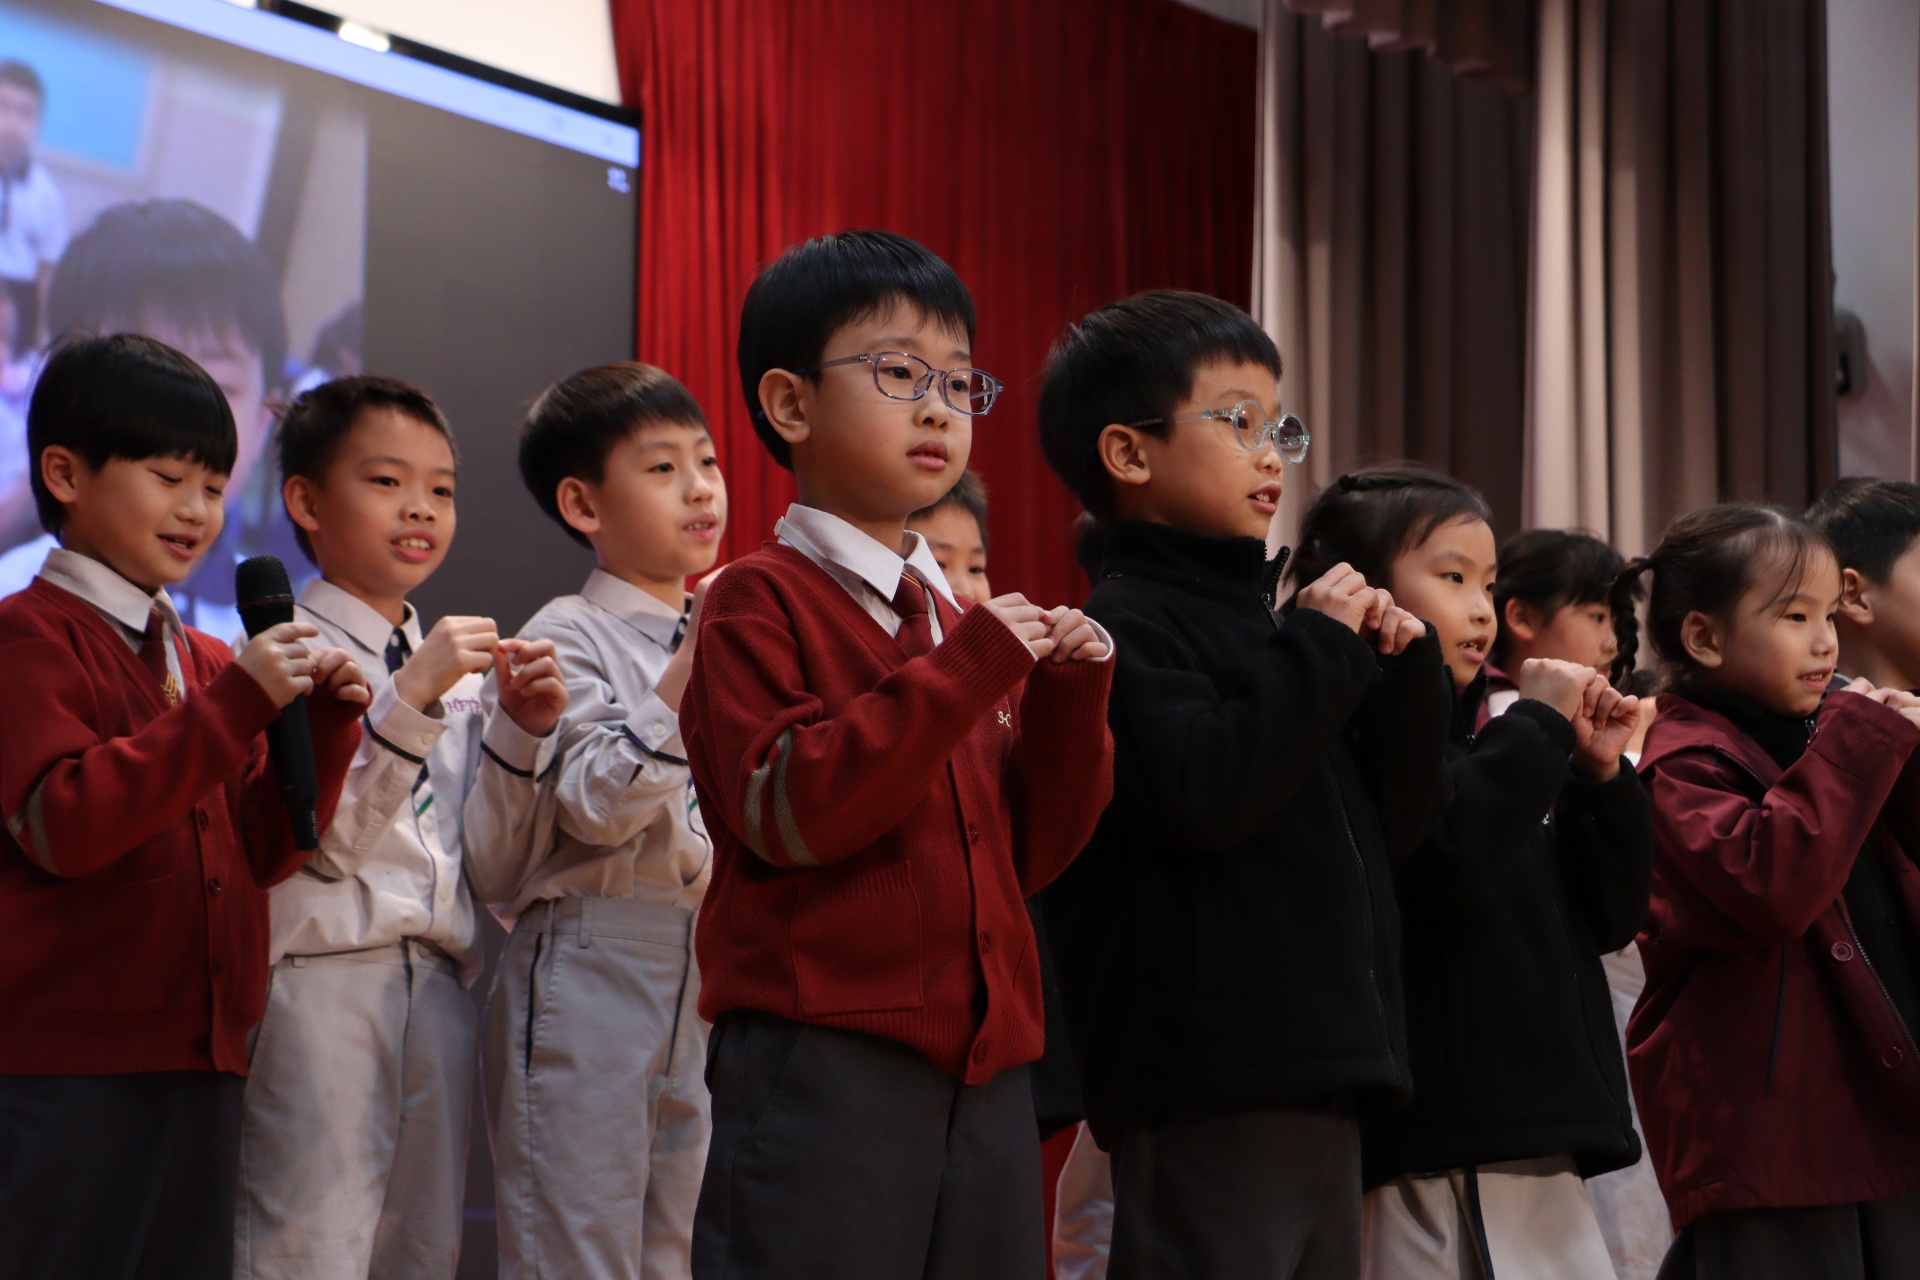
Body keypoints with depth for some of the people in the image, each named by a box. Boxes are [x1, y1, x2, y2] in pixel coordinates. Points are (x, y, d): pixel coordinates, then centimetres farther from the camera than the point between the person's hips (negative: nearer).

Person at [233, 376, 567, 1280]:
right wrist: (413, 699, -20)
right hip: (321, 975, -7)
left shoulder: (452, 663, 17)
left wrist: (520, 731, 0)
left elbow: (483, 855, 13)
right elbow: (327, 832, -14)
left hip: (437, 984, 7)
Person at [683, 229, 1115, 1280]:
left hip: (982, 1063, 7)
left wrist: (1069, 704, 0)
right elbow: (784, 809, -16)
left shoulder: (965, 621, 19)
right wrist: (962, 674, -18)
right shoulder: (761, 602, -2)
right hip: (823, 1060, -7)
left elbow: (1026, 855, 16)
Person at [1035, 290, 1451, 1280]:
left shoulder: (1261, 628, 21)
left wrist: (1403, 669, 9)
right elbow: (1201, 791, -24)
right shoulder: (1124, 629, -7)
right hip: (1208, 1093, -9)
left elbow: (1392, 826, 22)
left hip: (1316, 1069, 9)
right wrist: (1324, 648, -13)